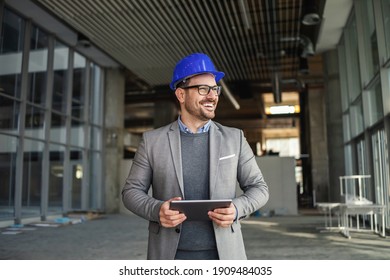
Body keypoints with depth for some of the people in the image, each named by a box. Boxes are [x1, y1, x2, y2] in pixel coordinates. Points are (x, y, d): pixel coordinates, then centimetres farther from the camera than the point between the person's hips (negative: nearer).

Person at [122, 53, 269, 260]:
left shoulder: (234, 138, 3)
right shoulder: (152, 140, 1)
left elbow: (258, 188, 6)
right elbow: (132, 191, 4)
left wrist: (236, 209, -15)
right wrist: (157, 210, -17)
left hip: (222, 254, 1)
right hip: (171, 256, 0)